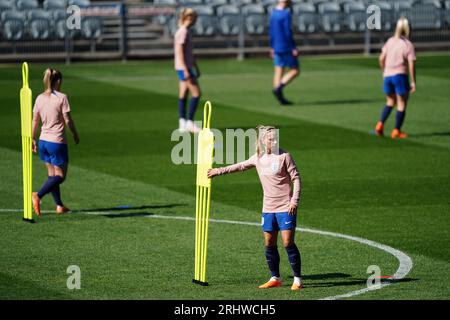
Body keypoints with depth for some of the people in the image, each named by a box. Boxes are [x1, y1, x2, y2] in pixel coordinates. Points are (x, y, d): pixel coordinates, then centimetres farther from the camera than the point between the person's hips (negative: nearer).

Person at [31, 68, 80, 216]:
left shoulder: (39, 99, 4)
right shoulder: (62, 98, -12)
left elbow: (35, 121, 8)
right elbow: (68, 120, -10)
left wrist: (33, 139, 17)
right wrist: (75, 135, 5)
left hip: (43, 141, 6)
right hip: (57, 142, -6)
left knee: (52, 174, 17)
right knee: (60, 176, 1)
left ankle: (59, 205, 21)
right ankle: (38, 195, -20)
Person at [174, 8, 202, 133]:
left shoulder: (187, 32, 15)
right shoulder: (182, 32, -15)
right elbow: (180, 52, -19)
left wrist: (196, 68, 25)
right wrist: (186, 70, -22)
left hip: (186, 67, 10)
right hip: (184, 67, -10)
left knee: (183, 95, 8)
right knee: (196, 93, -9)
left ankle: (183, 124, 9)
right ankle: (189, 123, -7)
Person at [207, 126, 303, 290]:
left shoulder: (284, 156, -7)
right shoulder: (258, 158, 8)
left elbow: (296, 178, -6)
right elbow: (241, 166, 25)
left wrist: (294, 200, -14)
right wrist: (219, 171, 28)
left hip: (285, 207, -5)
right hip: (268, 208, 5)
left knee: (288, 243, -8)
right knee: (269, 244, 6)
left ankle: (297, 279, 0)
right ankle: (275, 278, 18)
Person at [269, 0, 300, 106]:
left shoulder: (273, 12, 9)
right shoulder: (286, 13, -15)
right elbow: (288, 32, -20)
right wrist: (294, 48, -16)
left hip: (276, 48, 8)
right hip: (286, 48, -8)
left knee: (278, 71, 6)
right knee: (295, 70, 1)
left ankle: (281, 98, 3)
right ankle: (278, 89, -14)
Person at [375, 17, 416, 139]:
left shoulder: (390, 41, 5)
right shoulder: (409, 45, -8)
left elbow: (381, 58, 6)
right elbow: (411, 65, -12)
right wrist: (413, 82, -6)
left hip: (387, 76, 5)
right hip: (400, 76, -5)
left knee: (390, 102, 22)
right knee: (402, 104, 7)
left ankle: (380, 124, 7)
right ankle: (396, 131, 5)